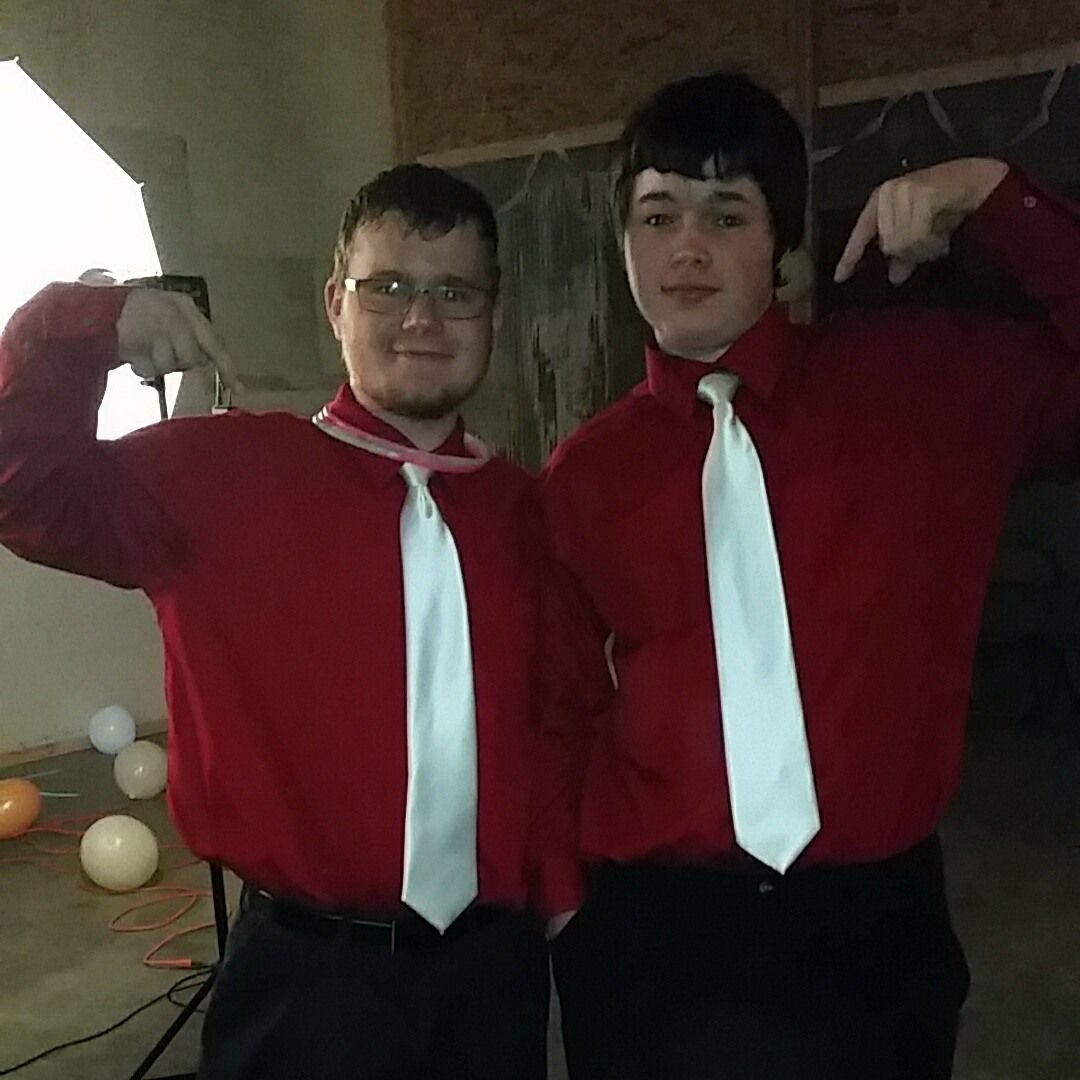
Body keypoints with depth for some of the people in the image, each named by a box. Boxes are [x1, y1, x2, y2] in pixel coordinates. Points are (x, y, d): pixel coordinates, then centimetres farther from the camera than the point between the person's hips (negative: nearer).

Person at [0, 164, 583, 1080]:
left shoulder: (513, 505, 4)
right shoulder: (226, 472, -6)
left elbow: (542, 718, 7)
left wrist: (559, 889, 7)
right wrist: (82, 329, -20)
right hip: (309, 977, -3)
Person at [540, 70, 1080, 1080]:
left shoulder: (923, 384, -1)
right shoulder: (584, 471, 1)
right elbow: (570, 705, 8)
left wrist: (995, 197, -11)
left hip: (870, 929, 0)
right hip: (649, 938, 1)